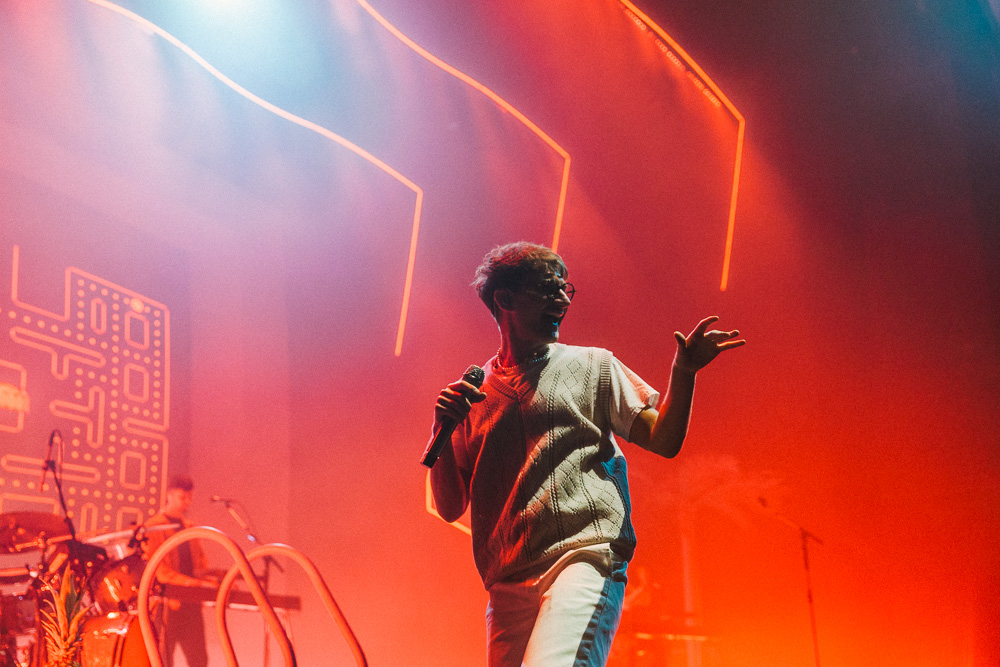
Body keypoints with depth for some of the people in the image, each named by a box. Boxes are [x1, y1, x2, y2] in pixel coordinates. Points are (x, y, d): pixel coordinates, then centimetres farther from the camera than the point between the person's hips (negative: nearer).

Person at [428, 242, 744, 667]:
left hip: (585, 558, -3)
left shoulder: (593, 366, 14)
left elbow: (664, 439, 8)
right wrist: (443, 431, -2)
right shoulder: (472, 394, 16)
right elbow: (450, 507, 14)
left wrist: (684, 371, -8)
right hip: (508, 586, 3)